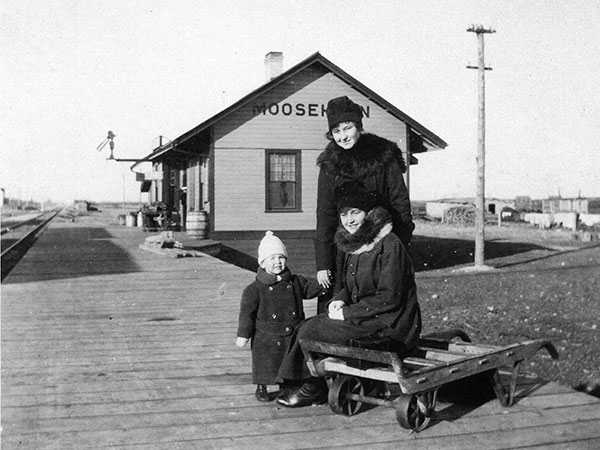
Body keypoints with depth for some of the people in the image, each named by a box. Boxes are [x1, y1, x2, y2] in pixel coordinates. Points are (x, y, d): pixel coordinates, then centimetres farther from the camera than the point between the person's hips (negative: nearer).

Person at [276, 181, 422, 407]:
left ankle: (314, 388, 7)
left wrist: (347, 313, -17)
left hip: (391, 327, -9)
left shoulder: (390, 245, -16)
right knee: (309, 325, -3)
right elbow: (345, 284, 20)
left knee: (311, 330, -13)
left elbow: (389, 297, -20)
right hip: (367, 318, 9)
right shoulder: (351, 244, 10)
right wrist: (339, 299, -4)